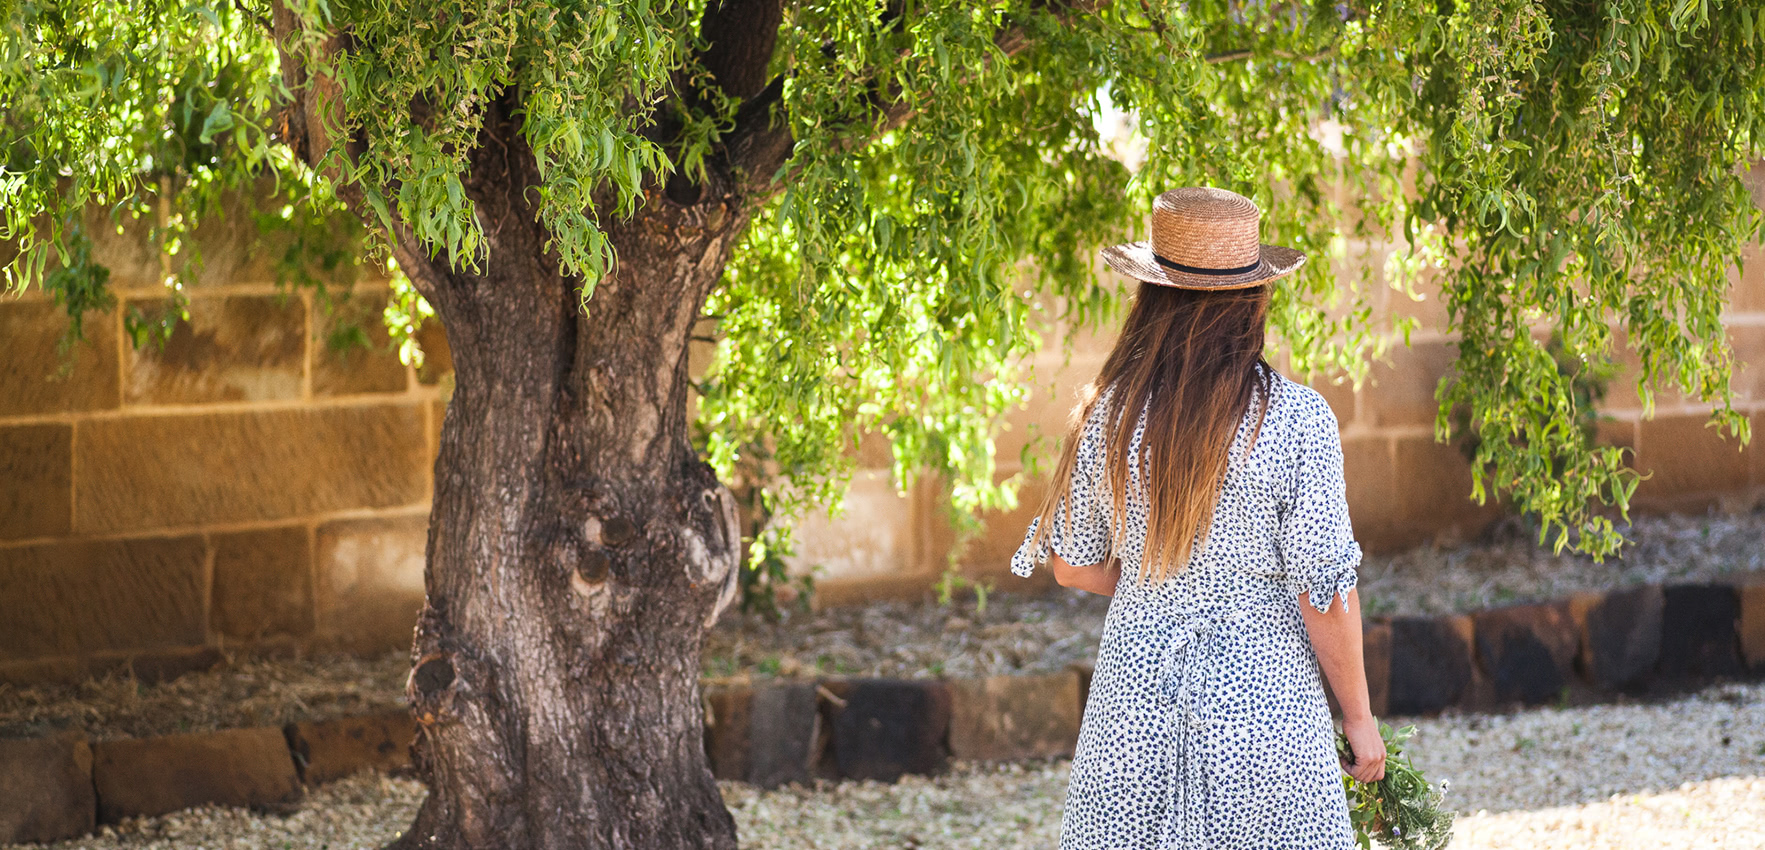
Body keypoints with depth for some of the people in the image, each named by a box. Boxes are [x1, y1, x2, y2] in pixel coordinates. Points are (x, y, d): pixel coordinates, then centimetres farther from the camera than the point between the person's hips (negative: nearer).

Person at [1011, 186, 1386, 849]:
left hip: (1136, 693, 3)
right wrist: (1359, 717, 2)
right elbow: (1325, 592, -10)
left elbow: (1072, 567, 6)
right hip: (1262, 695, -3)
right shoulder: (1297, 419, -12)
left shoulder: (1108, 414, -4)